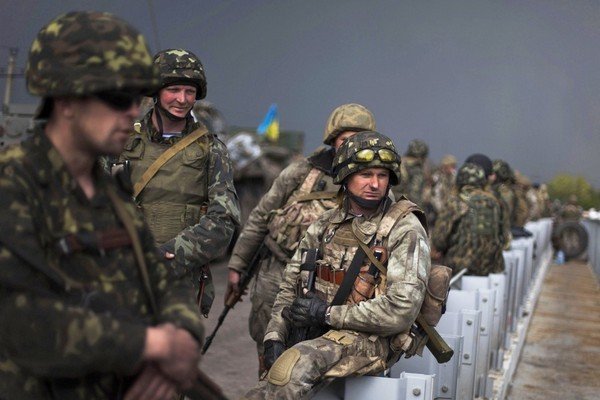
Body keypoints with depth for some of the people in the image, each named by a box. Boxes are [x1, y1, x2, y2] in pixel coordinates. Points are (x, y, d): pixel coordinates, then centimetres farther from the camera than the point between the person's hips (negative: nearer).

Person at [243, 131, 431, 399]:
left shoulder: (405, 230, -5)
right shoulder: (326, 225, 12)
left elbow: (401, 310, -15)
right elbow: (290, 286, 14)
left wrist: (328, 313, -14)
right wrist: (274, 337, -2)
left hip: (370, 339, -5)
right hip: (315, 335, 5)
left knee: (295, 363, -31)